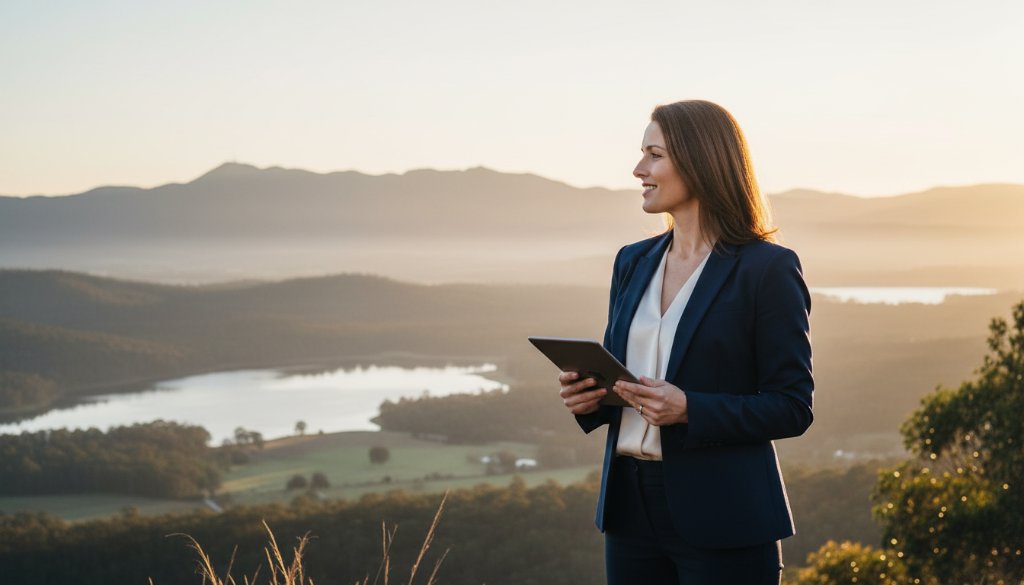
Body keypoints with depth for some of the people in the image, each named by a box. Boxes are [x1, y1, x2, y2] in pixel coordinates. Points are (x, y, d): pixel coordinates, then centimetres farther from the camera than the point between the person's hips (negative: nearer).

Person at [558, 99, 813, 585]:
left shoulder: (768, 268, -8)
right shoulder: (633, 262, 11)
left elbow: (792, 408, -9)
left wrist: (689, 409, -22)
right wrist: (588, 395, -4)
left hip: (720, 515, -6)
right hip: (631, 508, 6)